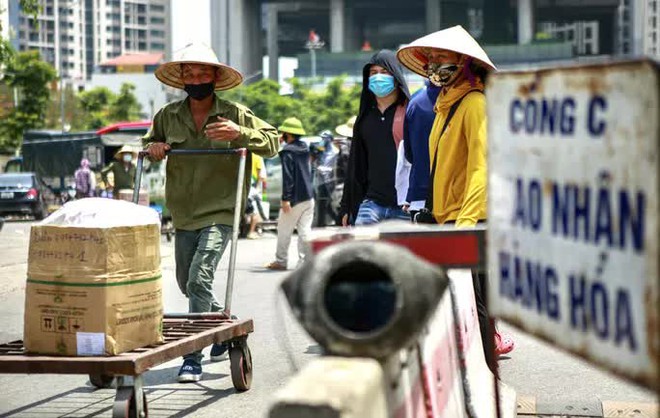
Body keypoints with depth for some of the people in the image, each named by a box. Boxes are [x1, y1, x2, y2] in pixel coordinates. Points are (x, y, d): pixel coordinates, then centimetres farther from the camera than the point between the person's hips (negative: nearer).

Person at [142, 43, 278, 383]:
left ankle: (192, 358, -13)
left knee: (199, 280, -18)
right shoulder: (168, 116, 6)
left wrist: (239, 133, -17)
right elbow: (149, 142, 24)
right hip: (183, 216, 5)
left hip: (219, 214, -5)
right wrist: (152, 147, -1)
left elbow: (273, 141, 0)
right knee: (187, 284, 16)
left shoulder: (234, 114, -3)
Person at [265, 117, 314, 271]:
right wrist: (285, 142, 25)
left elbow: (288, 176, -18)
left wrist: (286, 198, -19)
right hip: (308, 196, 7)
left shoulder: (287, 152, -13)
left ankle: (280, 261, 10)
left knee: (284, 230, 4)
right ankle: (304, 260, 2)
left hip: (295, 198, -7)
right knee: (305, 230, 5)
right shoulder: (304, 148, 10)